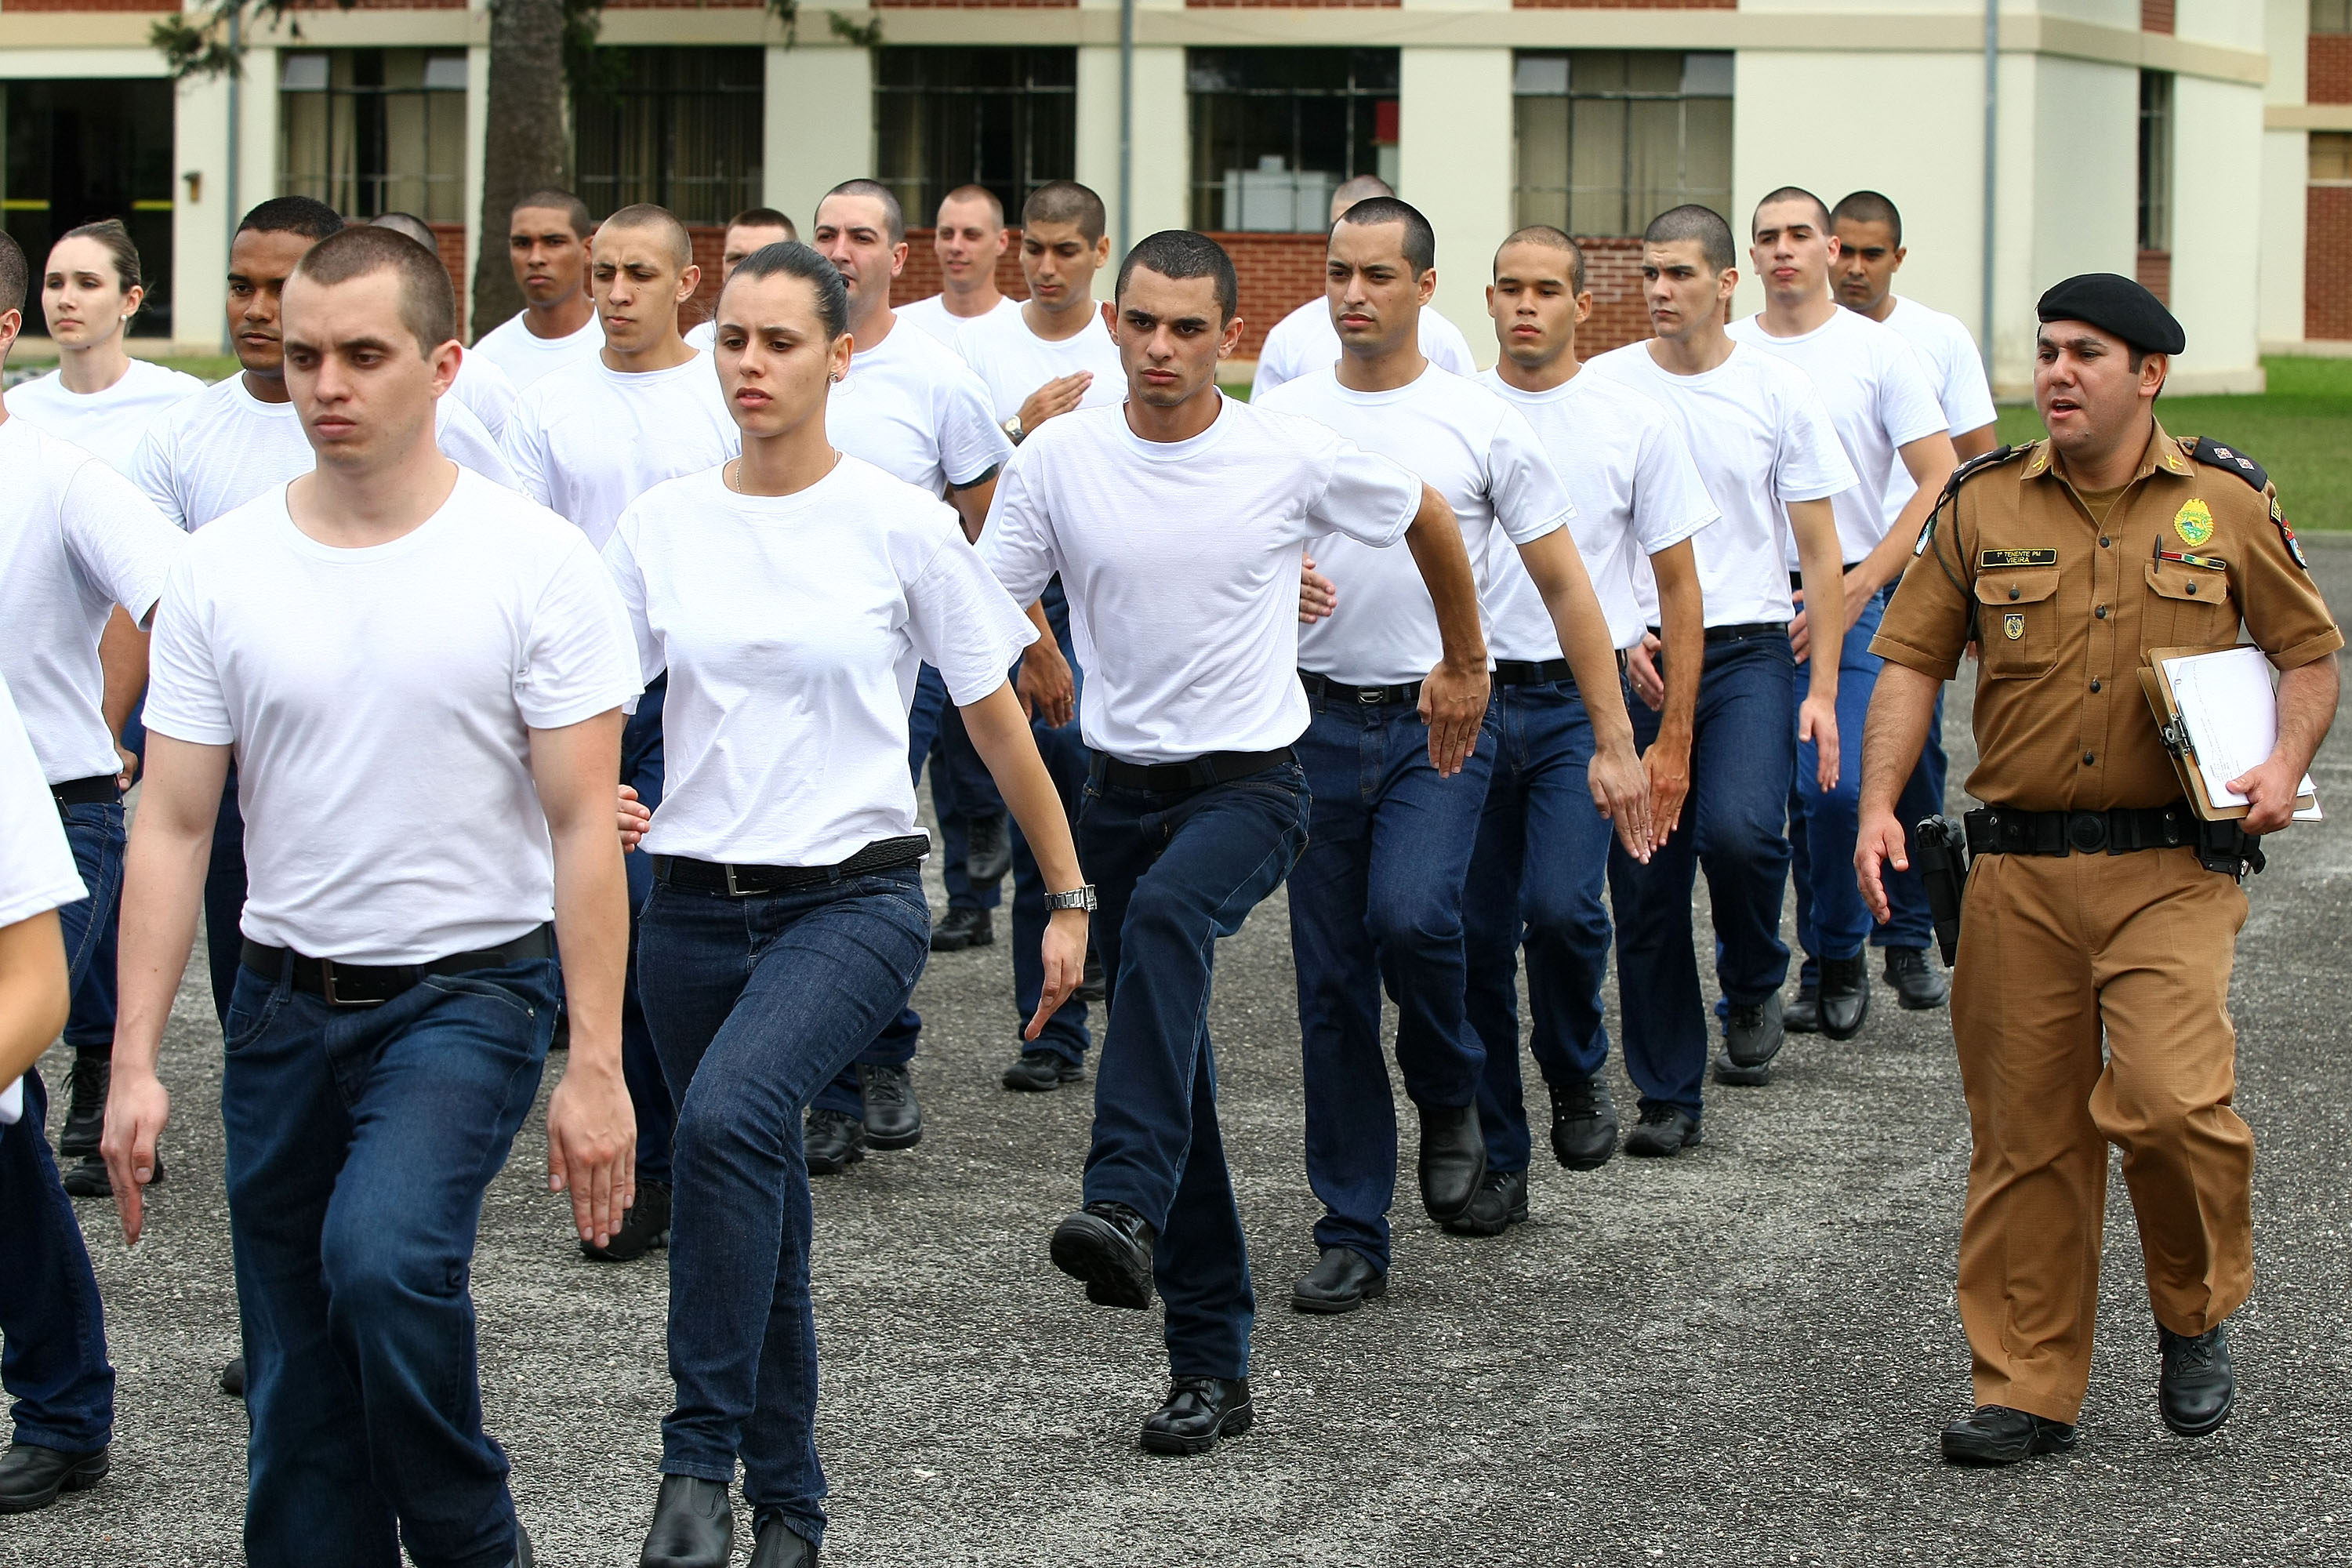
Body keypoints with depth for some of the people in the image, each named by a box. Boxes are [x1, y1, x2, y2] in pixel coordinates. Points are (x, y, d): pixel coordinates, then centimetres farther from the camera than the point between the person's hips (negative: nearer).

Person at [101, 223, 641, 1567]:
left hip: (469, 990, -4)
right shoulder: (221, 571, 1)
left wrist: (596, 1063, -13)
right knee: (297, 1400, 7)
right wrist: (136, 1062, -3)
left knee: (384, 1255, -28)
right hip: (285, 1002, 4)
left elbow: (583, 829, -8)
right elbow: (173, 829, 3)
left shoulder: (537, 562, -7)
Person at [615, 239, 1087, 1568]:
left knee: (730, 1114, -30)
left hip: (853, 897, -4)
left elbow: (997, 721, 4)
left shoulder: (900, 524, -2)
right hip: (696, 901, 4)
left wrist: (1070, 896, 7)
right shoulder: (662, 525, 6)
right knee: (764, 1217, 10)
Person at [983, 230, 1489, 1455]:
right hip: (1121, 787, 3)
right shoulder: (1057, 461, -2)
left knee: (1166, 917, -37)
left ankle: (1127, 1211, -49)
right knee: (1175, 1079, 6)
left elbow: (1428, 521, 12)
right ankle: (1210, 1364, 15)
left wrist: (1465, 664, 22)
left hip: (1249, 781, -3)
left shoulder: (1294, 458, -7)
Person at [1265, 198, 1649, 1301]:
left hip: (1441, 722, -3)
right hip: (1320, 723, 3)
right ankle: (1351, 1238, 13)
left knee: (1408, 914, -27)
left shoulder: (1481, 424, -1)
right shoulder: (1282, 419, 6)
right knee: (1331, 983, 4)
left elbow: (1565, 588, 1)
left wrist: (1616, 742, -5)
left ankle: (1451, 1102, 4)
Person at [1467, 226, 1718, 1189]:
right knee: (1478, 932, 2)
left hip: (1582, 698, -2)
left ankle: (1578, 1076, 8)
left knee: (1559, 902, -21)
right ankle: (1494, 1156, 14)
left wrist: (1674, 739, 0)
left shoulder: (1633, 422, 1)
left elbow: (1679, 587, 4)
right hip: (1470, 694, 2)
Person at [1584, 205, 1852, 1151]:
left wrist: (1822, 689, -2)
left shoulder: (1777, 390, 2)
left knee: (1739, 829, -25)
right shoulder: (1601, 387, 4)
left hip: (1748, 647, -1)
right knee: (1645, 885, 1)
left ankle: (1754, 983, 6)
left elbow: (1820, 551, 5)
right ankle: (1668, 1096, 13)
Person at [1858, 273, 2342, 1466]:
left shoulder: (2228, 503, 4)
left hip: (2172, 865, -2)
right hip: (2018, 870, 2)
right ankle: (2028, 1388, 15)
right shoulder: (1983, 504, 7)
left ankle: (2197, 1315, 9)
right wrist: (1879, 807, -4)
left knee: (2169, 1099, -18)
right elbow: (1912, 659, 8)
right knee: (2024, 1131, 4)